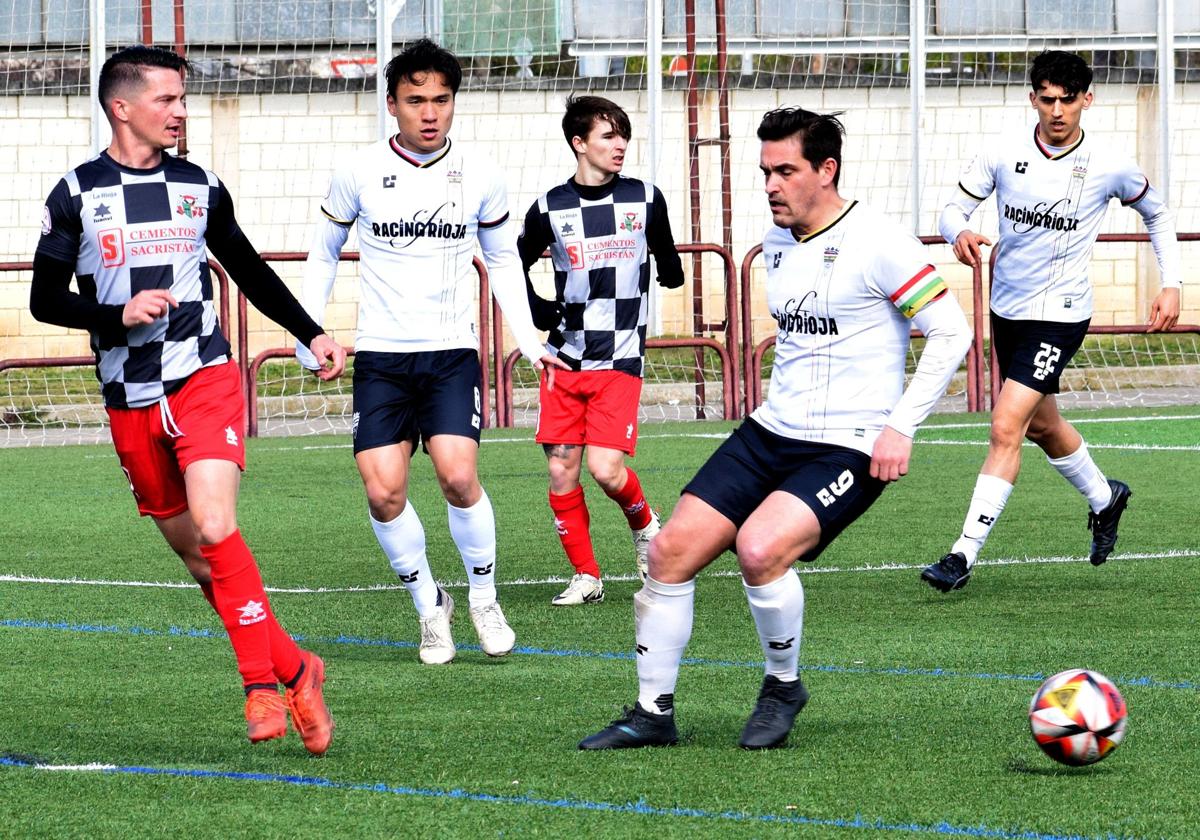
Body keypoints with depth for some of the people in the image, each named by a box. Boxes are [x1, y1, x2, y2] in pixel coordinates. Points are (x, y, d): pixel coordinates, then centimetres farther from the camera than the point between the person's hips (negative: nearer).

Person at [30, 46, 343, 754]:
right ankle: (296, 670, 18)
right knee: (198, 559, 5)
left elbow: (250, 270, 21)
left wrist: (312, 333, 19)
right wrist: (119, 314, -16)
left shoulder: (199, 187, 7)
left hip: (205, 382, -1)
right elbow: (45, 299, 0)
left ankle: (262, 686, -15)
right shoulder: (76, 195, 0)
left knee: (215, 530, -20)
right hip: (132, 404, 1)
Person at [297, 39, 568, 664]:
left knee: (457, 475, -19)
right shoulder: (359, 174, -2)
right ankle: (429, 605, 10)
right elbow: (324, 253, 12)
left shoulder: (478, 176, 1)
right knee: (383, 490, -11)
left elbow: (502, 259, 16)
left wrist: (528, 341, 8)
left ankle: (483, 598, 3)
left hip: (451, 353, 0)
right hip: (380, 355, 0)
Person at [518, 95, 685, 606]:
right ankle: (586, 577, 12)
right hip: (564, 359, 2)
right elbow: (515, 266, 14)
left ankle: (645, 525, 16)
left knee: (605, 468, -15)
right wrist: (539, 314, 5)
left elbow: (669, 268, 18)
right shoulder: (551, 209, 1)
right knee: (561, 472, 0)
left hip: (620, 360, -2)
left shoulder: (644, 199, 2)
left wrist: (670, 271, 2)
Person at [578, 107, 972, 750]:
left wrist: (901, 426, -16)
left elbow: (951, 331, -12)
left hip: (849, 449, -8)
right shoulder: (776, 243, 11)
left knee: (760, 548, -29)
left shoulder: (877, 243, -12)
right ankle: (652, 713, 11)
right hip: (771, 431, 8)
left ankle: (783, 686, -3)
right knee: (671, 551, -2)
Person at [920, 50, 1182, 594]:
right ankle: (1105, 499, 49)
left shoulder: (1108, 168, -10)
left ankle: (965, 554, -15)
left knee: (1005, 428, -17)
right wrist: (960, 234, -29)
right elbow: (953, 209, -5)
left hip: (1059, 314, -5)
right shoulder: (1004, 155, -6)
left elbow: (1157, 214, 9)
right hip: (1007, 308, 5)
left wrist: (1171, 285, 2)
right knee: (1041, 426, 21)